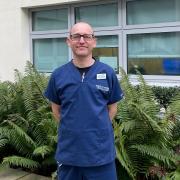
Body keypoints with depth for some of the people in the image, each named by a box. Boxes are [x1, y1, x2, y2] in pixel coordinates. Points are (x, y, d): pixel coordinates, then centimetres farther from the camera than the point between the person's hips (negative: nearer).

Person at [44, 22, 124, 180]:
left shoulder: (108, 73, -3)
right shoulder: (58, 75, 0)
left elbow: (112, 107, 6)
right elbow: (56, 109, 10)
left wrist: (98, 128, 1)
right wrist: (72, 129, 3)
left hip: (101, 152, -1)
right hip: (68, 152, 1)